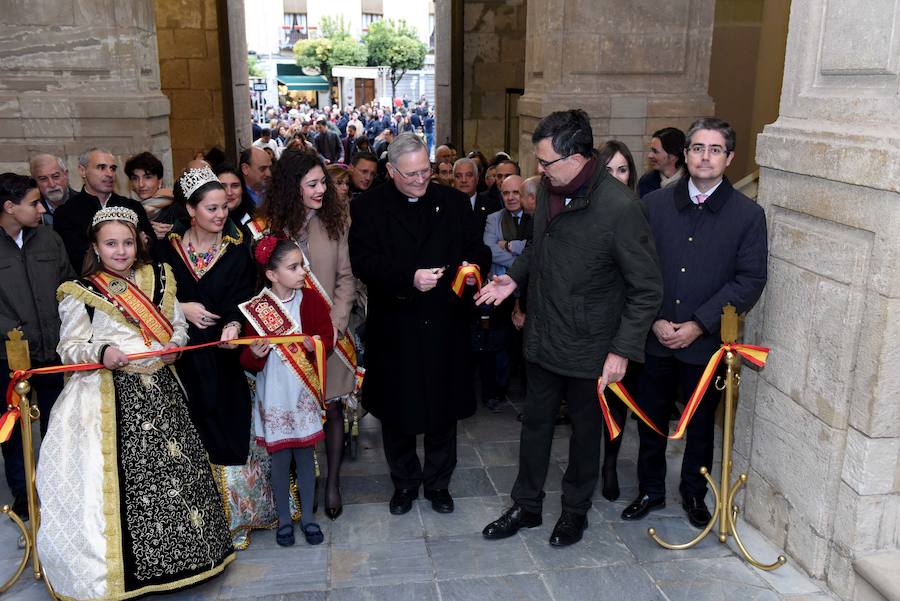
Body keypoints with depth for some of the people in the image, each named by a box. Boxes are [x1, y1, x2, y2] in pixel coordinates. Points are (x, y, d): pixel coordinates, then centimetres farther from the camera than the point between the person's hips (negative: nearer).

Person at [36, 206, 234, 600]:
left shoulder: (158, 278, 9)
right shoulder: (80, 293, -1)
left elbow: (178, 324, 17)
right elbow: (69, 347, -1)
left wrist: (175, 346, -4)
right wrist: (101, 353, -20)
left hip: (160, 389, 4)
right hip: (112, 394, -4)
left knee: (174, 465, 7)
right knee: (124, 474, -5)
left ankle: (181, 549, 23)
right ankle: (132, 566, 11)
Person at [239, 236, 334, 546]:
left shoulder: (311, 300, -3)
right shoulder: (256, 308, -8)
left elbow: (328, 338, -1)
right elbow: (248, 361, -5)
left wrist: (317, 343, -22)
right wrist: (254, 355, -27)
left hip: (305, 392, 1)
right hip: (274, 394, -1)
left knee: (305, 453, 11)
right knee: (280, 457, 9)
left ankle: (307, 515, 28)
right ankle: (284, 518, 28)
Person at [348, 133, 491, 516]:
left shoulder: (453, 202, 6)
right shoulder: (368, 207, -2)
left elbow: (477, 249, 10)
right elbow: (363, 263, -12)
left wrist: (474, 266, -14)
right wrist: (409, 278, -26)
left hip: (445, 325, 2)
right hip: (394, 328, -1)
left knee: (443, 407, 13)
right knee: (397, 411, 12)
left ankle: (438, 482, 33)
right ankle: (404, 482, 33)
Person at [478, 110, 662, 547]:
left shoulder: (620, 208, -23)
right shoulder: (548, 189, -2)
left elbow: (647, 288, -18)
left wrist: (623, 349, -20)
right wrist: (514, 277, 3)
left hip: (589, 348, -6)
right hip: (543, 338, 6)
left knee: (586, 430, 16)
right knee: (535, 423, 18)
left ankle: (575, 510, 38)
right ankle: (526, 506, 37)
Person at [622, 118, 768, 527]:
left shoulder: (748, 214, -4)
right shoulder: (654, 205, 0)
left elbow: (750, 280, -8)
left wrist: (698, 325, -14)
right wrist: (655, 320, -11)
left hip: (706, 342, -1)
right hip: (655, 338, 1)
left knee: (701, 424, 15)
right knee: (650, 418, 13)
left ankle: (694, 493, 36)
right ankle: (650, 489, 33)